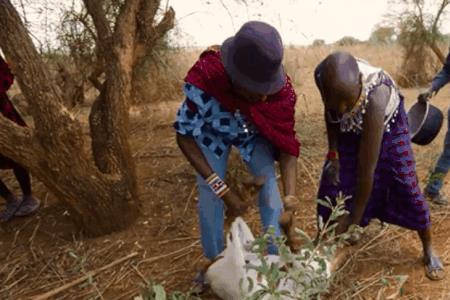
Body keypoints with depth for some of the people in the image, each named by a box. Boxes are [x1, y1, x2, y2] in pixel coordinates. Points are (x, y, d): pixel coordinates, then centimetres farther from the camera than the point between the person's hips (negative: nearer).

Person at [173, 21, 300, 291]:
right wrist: (224, 189, -35)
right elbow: (185, 136, -31)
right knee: (209, 193, -5)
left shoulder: (282, 90, -35)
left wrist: (290, 197, -35)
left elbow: (286, 144, -23)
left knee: (269, 185, -10)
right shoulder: (204, 77, -42)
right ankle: (215, 261, 20)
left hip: (254, 132, 1)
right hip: (212, 132, -1)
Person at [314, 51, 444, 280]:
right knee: (332, 183, -3)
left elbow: (367, 170, -39)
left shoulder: (374, 99, -46)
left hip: (387, 125, -3)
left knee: (405, 187, -2)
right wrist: (333, 153, -14)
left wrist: (353, 219, -31)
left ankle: (428, 250, 20)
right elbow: (330, 111, -7)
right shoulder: (322, 75, -34)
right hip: (349, 128, 4)